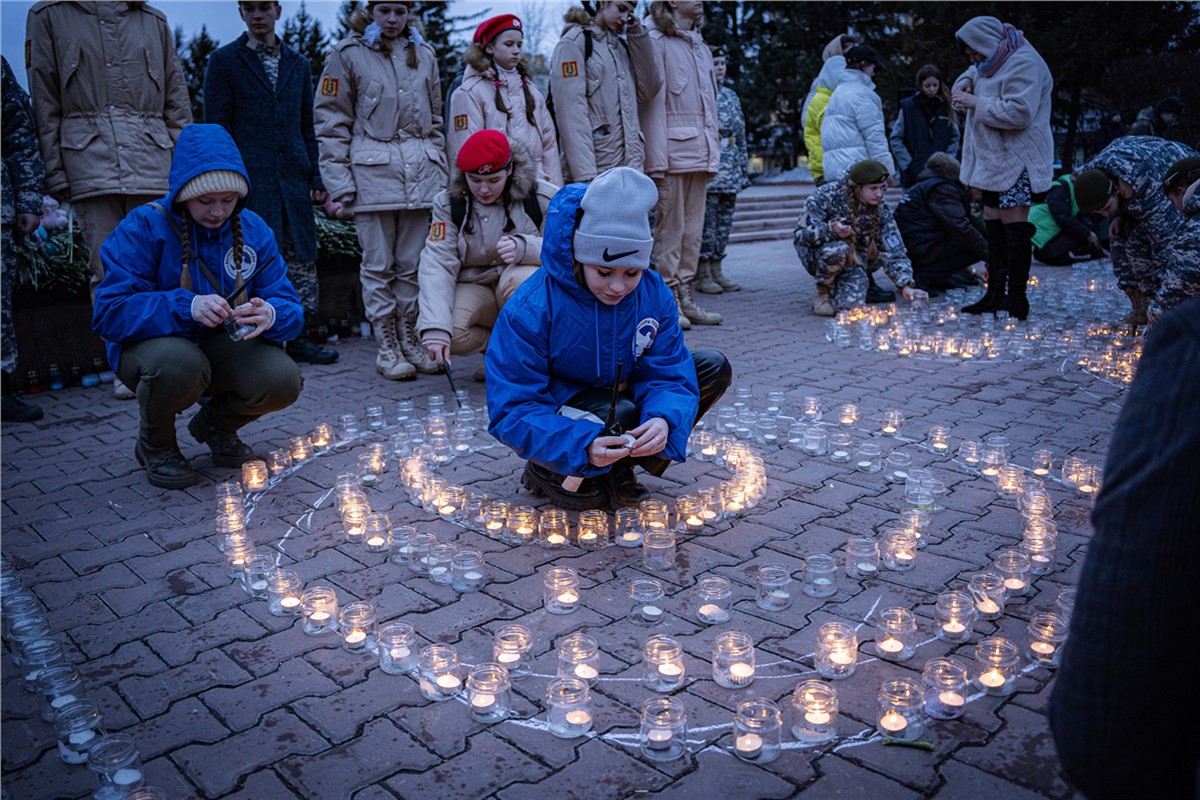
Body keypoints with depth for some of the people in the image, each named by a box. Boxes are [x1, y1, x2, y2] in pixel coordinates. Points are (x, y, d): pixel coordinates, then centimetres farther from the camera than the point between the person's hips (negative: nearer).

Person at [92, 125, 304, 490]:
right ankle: (155, 443, -2)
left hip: (225, 347, 4)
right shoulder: (143, 227, -15)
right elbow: (110, 312, -23)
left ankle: (215, 424, 11)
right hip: (154, 345, -3)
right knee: (177, 363, -39)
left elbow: (291, 309, -7)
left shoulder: (253, 230, -4)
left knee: (282, 380, -25)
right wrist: (187, 307, -38)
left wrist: (270, 315, -33)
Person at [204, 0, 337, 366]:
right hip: (249, 181, -4)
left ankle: (293, 336, 15)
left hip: (293, 182, 4)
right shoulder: (224, 61, 4)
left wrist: (315, 178, 10)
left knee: (302, 262, 4)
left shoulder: (298, 64, 16)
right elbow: (217, 128, 0)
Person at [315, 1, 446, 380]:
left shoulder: (423, 55, 15)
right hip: (372, 173, -3)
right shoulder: (348, 54, 4)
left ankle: (411, 341, 17)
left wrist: (440, 171, 12)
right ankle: (387, 347, 8)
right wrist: (339, 181, -7)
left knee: (414, 263, 6)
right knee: (378, 265, 0)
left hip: (421, 173, 3)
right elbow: (331, 121, 1)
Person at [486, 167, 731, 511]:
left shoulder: (654, 294, -13)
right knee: (619, 413, -36)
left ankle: (618, 466, -5)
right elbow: (513, 411, -28)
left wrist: (664, 420, -39)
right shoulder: (530, 310, -27)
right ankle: (549, 472, -5)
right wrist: (583, 445, -44)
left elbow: (669, 374, -14)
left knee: (713, 367, -8)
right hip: (557, 417, -5)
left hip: (616, 396, 6)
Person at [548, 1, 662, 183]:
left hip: (629, 163, 6)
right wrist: (585, 173, -21)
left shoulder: (622, 44, 21)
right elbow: (571, 110, -12)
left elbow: (647, 90, 10)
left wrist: (638, 36, 7)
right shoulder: (574, 42, -1)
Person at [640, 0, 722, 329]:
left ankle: (686, 297, 14)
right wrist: (657, 160, -16)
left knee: (693, 228, 8)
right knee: (670, 226, -5)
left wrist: (713, 152, 16)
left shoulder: (700, 46, 21)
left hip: (700, 150, 8)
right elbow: (652, 102, -10)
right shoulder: (657, 42, -3)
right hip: (673, 148, -7)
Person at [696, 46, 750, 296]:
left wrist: (745, 169, 18)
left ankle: (717, 272, 16)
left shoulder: (731, 95, 19)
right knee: (706, 222, -5)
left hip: (730, 171, 7)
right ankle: (703, 275, 1)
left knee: (724, 222, 9)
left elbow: (741, 134, 22)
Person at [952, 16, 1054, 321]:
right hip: (993, 159, 10)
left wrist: (976, 103, -19)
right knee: (993, 225, 12)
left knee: (1014, 226, -8)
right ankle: (996, 294, 20)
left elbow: (1019, 113, -25)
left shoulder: (1022, 64, -16)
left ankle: (1017, 299, -4)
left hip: (1016, 161, -10)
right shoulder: (995, 61, 15)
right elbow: (975, 72, 34)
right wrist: (966, 81, 8)